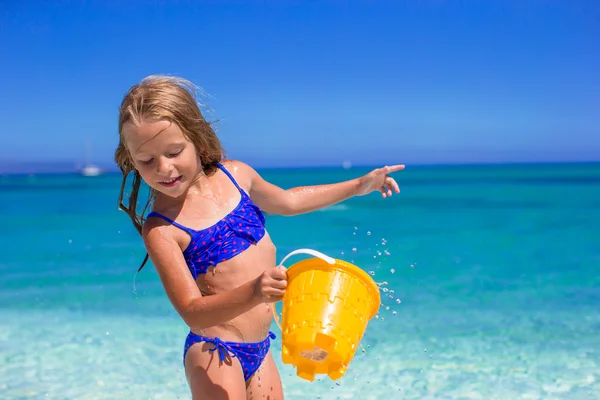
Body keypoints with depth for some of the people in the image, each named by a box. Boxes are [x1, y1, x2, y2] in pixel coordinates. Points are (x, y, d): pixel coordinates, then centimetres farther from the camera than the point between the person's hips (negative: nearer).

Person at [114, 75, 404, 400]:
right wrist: (253, 293, -39)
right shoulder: (160, 228, -17)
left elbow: (287, 201, 18)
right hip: (214, 355, -5)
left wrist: (359, 185, 22)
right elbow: (193, 313, -22)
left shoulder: (235, 175, -1)